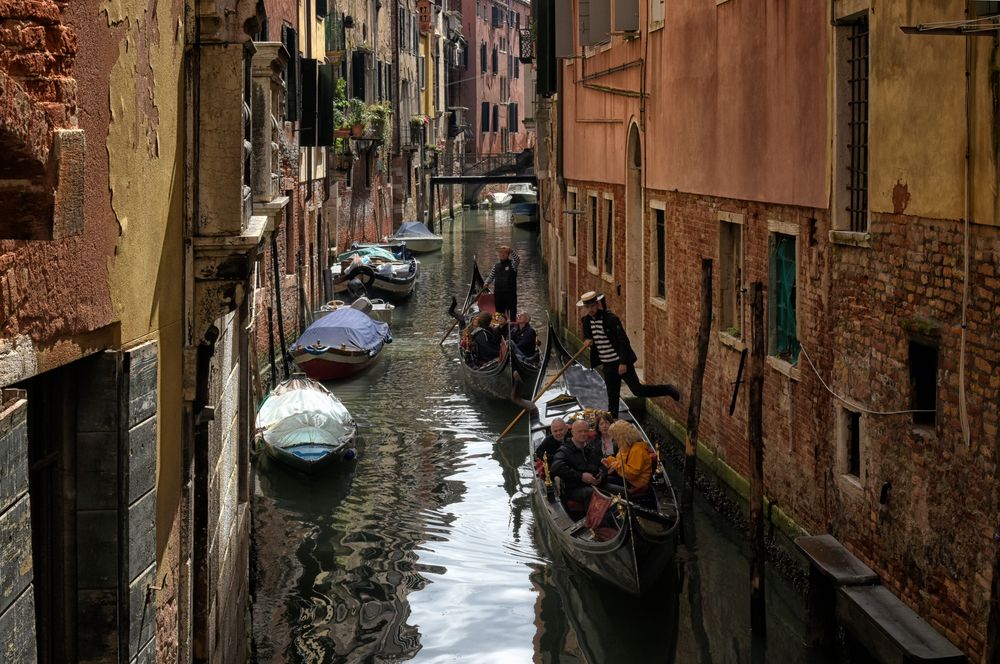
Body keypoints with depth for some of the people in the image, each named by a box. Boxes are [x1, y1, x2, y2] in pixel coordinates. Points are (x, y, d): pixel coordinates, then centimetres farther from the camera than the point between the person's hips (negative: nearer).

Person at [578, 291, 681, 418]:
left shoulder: (611, 319, -17)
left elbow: (623, 341, -17)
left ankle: (668, 390, 10)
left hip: (621, 362, -6)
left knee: (637, 390, -6)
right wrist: (586, 341, -9)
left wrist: (623, 363, -20)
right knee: (612, 397, 10)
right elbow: (587, 336, 17)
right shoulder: (586, 321, 2)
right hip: (608, 365, 6)